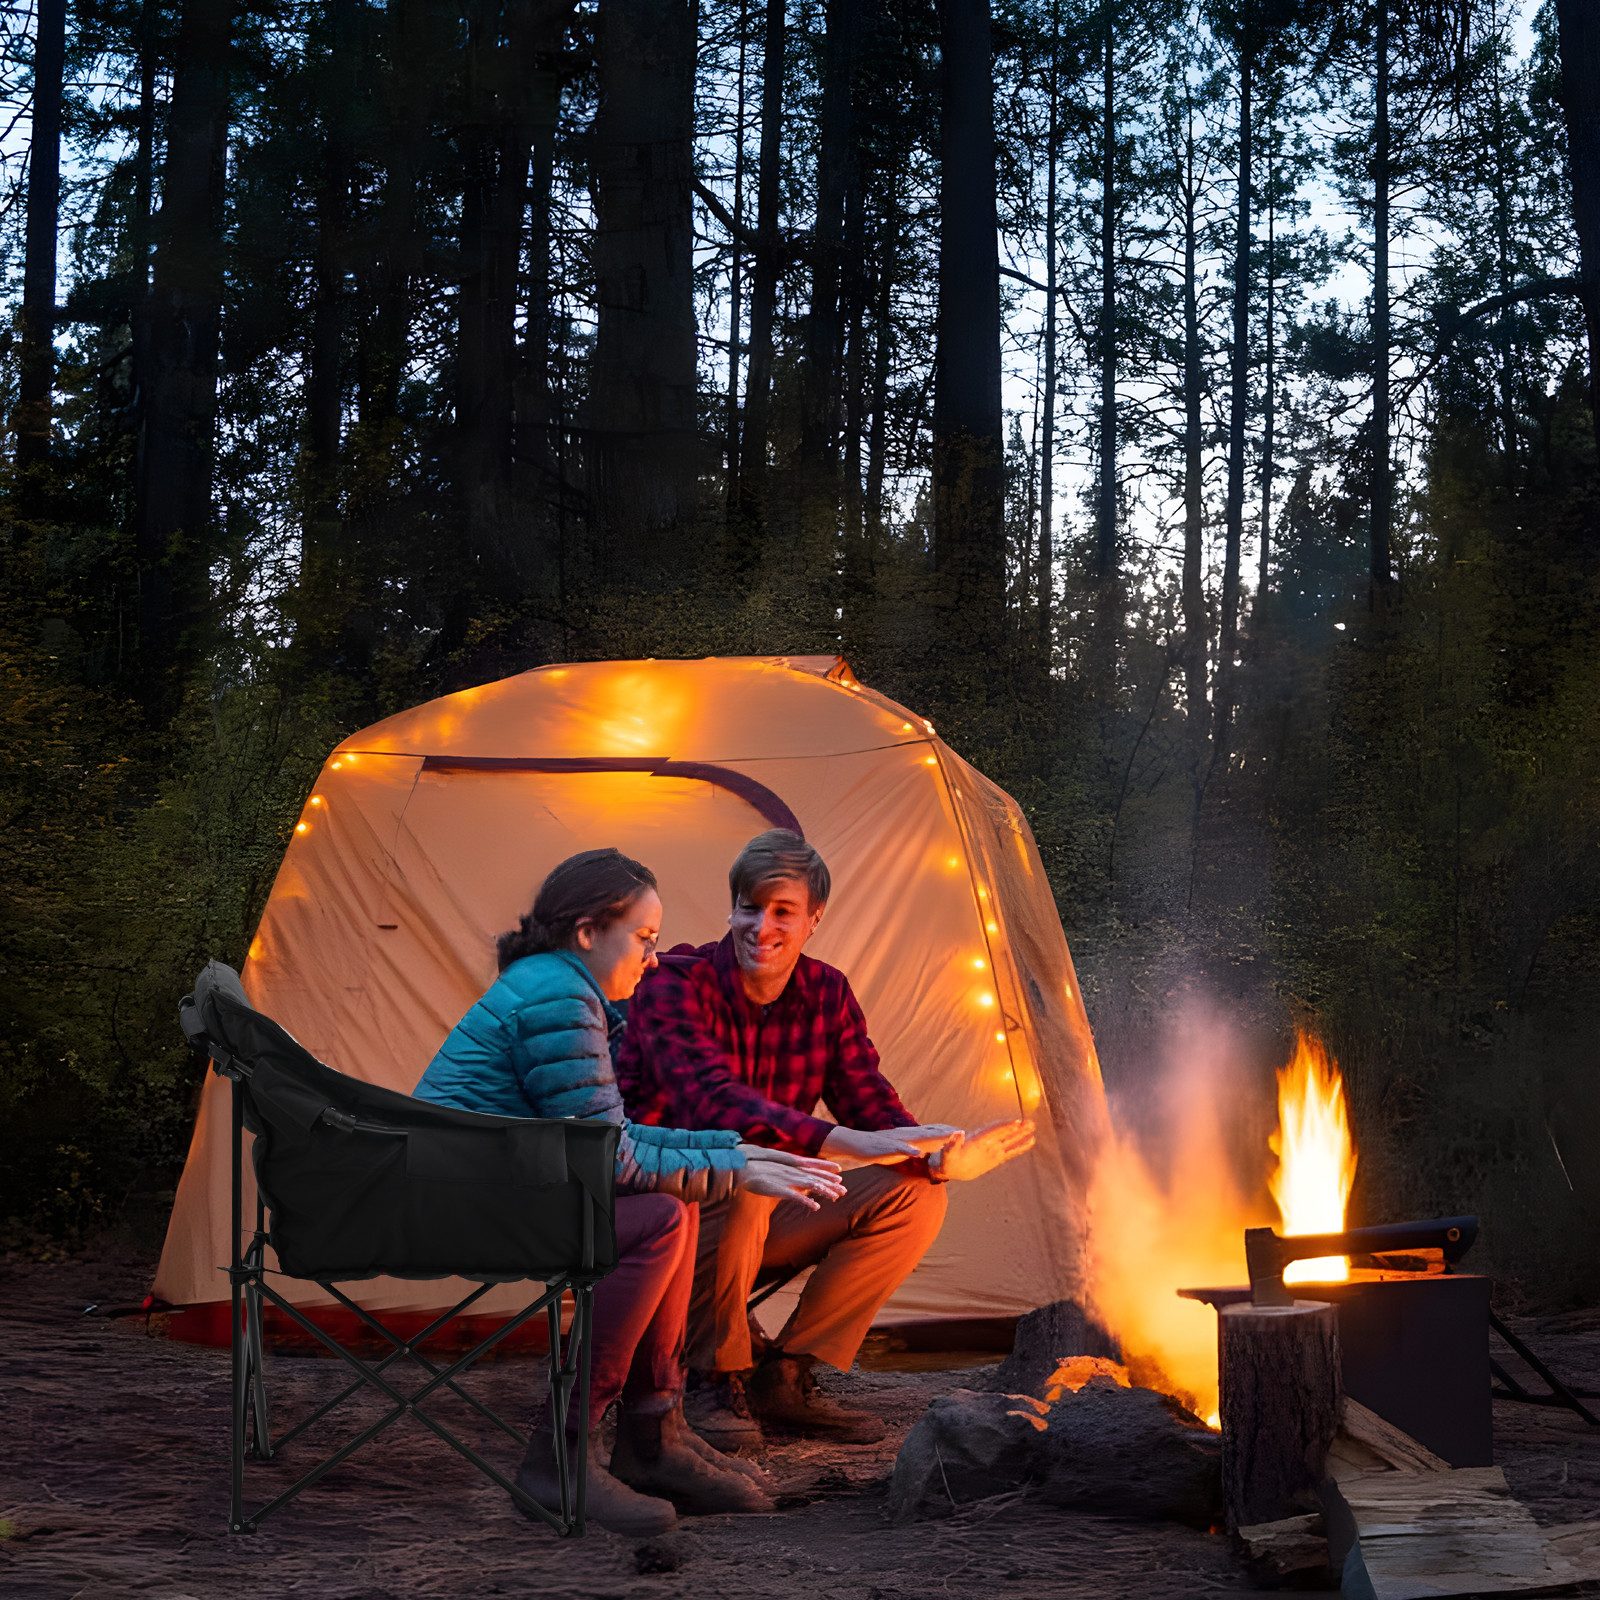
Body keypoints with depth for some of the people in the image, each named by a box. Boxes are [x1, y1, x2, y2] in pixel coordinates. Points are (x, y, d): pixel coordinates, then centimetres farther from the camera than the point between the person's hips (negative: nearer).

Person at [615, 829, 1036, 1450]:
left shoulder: (828, 996, 1)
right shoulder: (674, 985, -20)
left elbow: (872, 1105, -2)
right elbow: (715, 1102, -35)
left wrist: (938, 1157, -26)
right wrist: (845, 1144, -47)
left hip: (756, 1222, 6)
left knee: (915, 1196, -12)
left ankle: (784, 1379, -6)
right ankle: (716, 1380, -19)